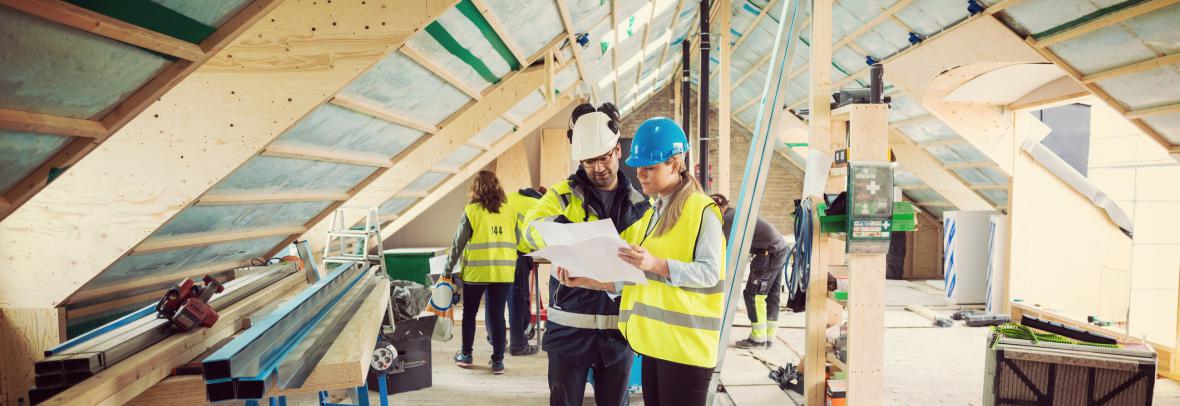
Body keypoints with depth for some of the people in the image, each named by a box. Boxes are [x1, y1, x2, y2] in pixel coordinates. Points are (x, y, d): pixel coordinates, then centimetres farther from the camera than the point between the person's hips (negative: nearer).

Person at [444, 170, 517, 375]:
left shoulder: (471, 211, -6)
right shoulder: (510, 210, 2)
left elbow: (458, 243, -3)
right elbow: (517, 240, 7)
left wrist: (448, 270, 5)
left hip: (476, 271, -2)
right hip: (504, 272, 2)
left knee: (469, 312, 16)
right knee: (497, 315, 8)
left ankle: (466, 355, 26)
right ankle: (498, 360, 11)